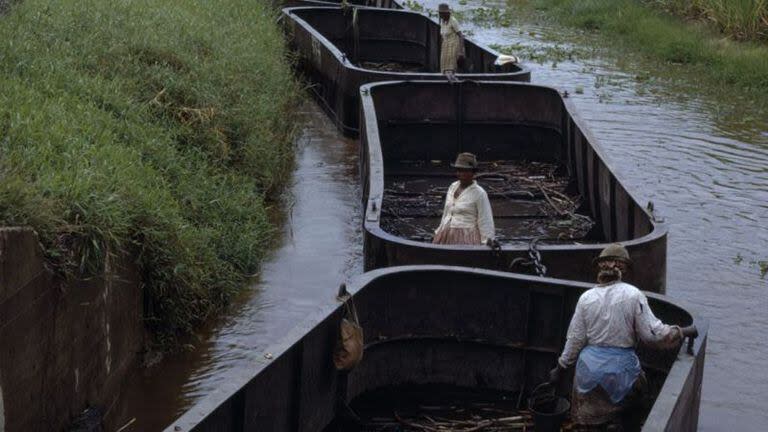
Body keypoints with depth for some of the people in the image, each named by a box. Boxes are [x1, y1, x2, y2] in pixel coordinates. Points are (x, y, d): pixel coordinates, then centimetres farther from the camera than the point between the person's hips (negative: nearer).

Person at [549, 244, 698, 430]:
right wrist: (683, 332, 3)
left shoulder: (586, 298, -2)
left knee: (587, 415, 23)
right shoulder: (633, 295, -9)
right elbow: (652, 333, -9)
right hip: (620, 368, -3)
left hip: (590, 364, 3)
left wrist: (561, 367, 14)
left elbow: (575, 339, 3)